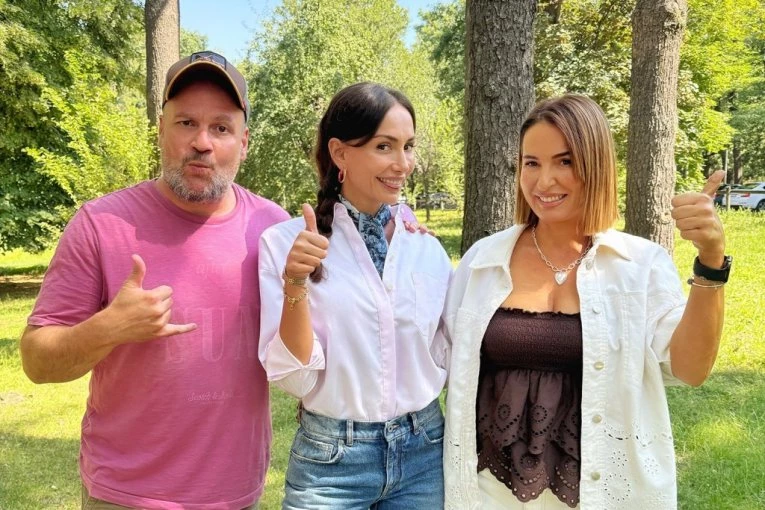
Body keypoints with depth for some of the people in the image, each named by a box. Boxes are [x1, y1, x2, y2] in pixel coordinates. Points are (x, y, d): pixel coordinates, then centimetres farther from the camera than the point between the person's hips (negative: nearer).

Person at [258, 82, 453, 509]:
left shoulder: (428, 248, -2)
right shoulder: (287, 241, -11)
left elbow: (447, 357, 8)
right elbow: (295, 377, -14)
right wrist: (295, 283, -26)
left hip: (423, 453, 3)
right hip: (329, 459, -3)